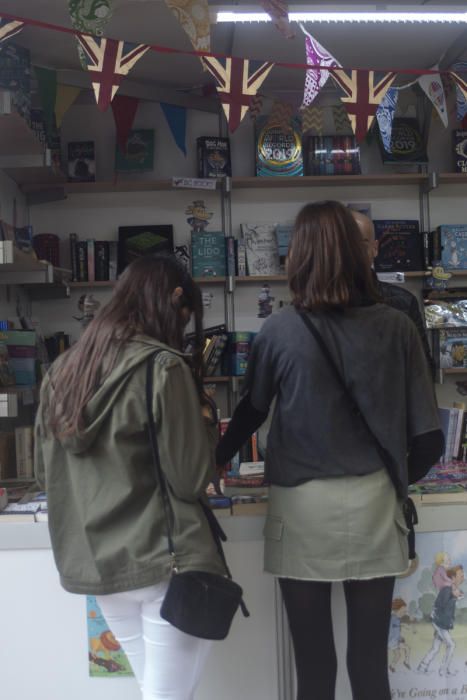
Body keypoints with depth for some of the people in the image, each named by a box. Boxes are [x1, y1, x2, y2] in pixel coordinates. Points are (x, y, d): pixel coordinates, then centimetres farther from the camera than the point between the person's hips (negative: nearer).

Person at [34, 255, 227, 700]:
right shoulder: (163, 367, -14)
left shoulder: (62, 371, 6)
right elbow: (191, 479, -12)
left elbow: (44, 474, 15)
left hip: (91, 562, 7)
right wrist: (205, 419, 4)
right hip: (164, 559, -7)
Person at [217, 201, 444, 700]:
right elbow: (427, 439, -2)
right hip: (372, 506, 2)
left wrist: (217, 460, 26)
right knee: (370, 659, 14)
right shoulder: (396, 327, -4)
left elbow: (251, 413, 7)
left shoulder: (279, 331, -7)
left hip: (302, 508, -1)